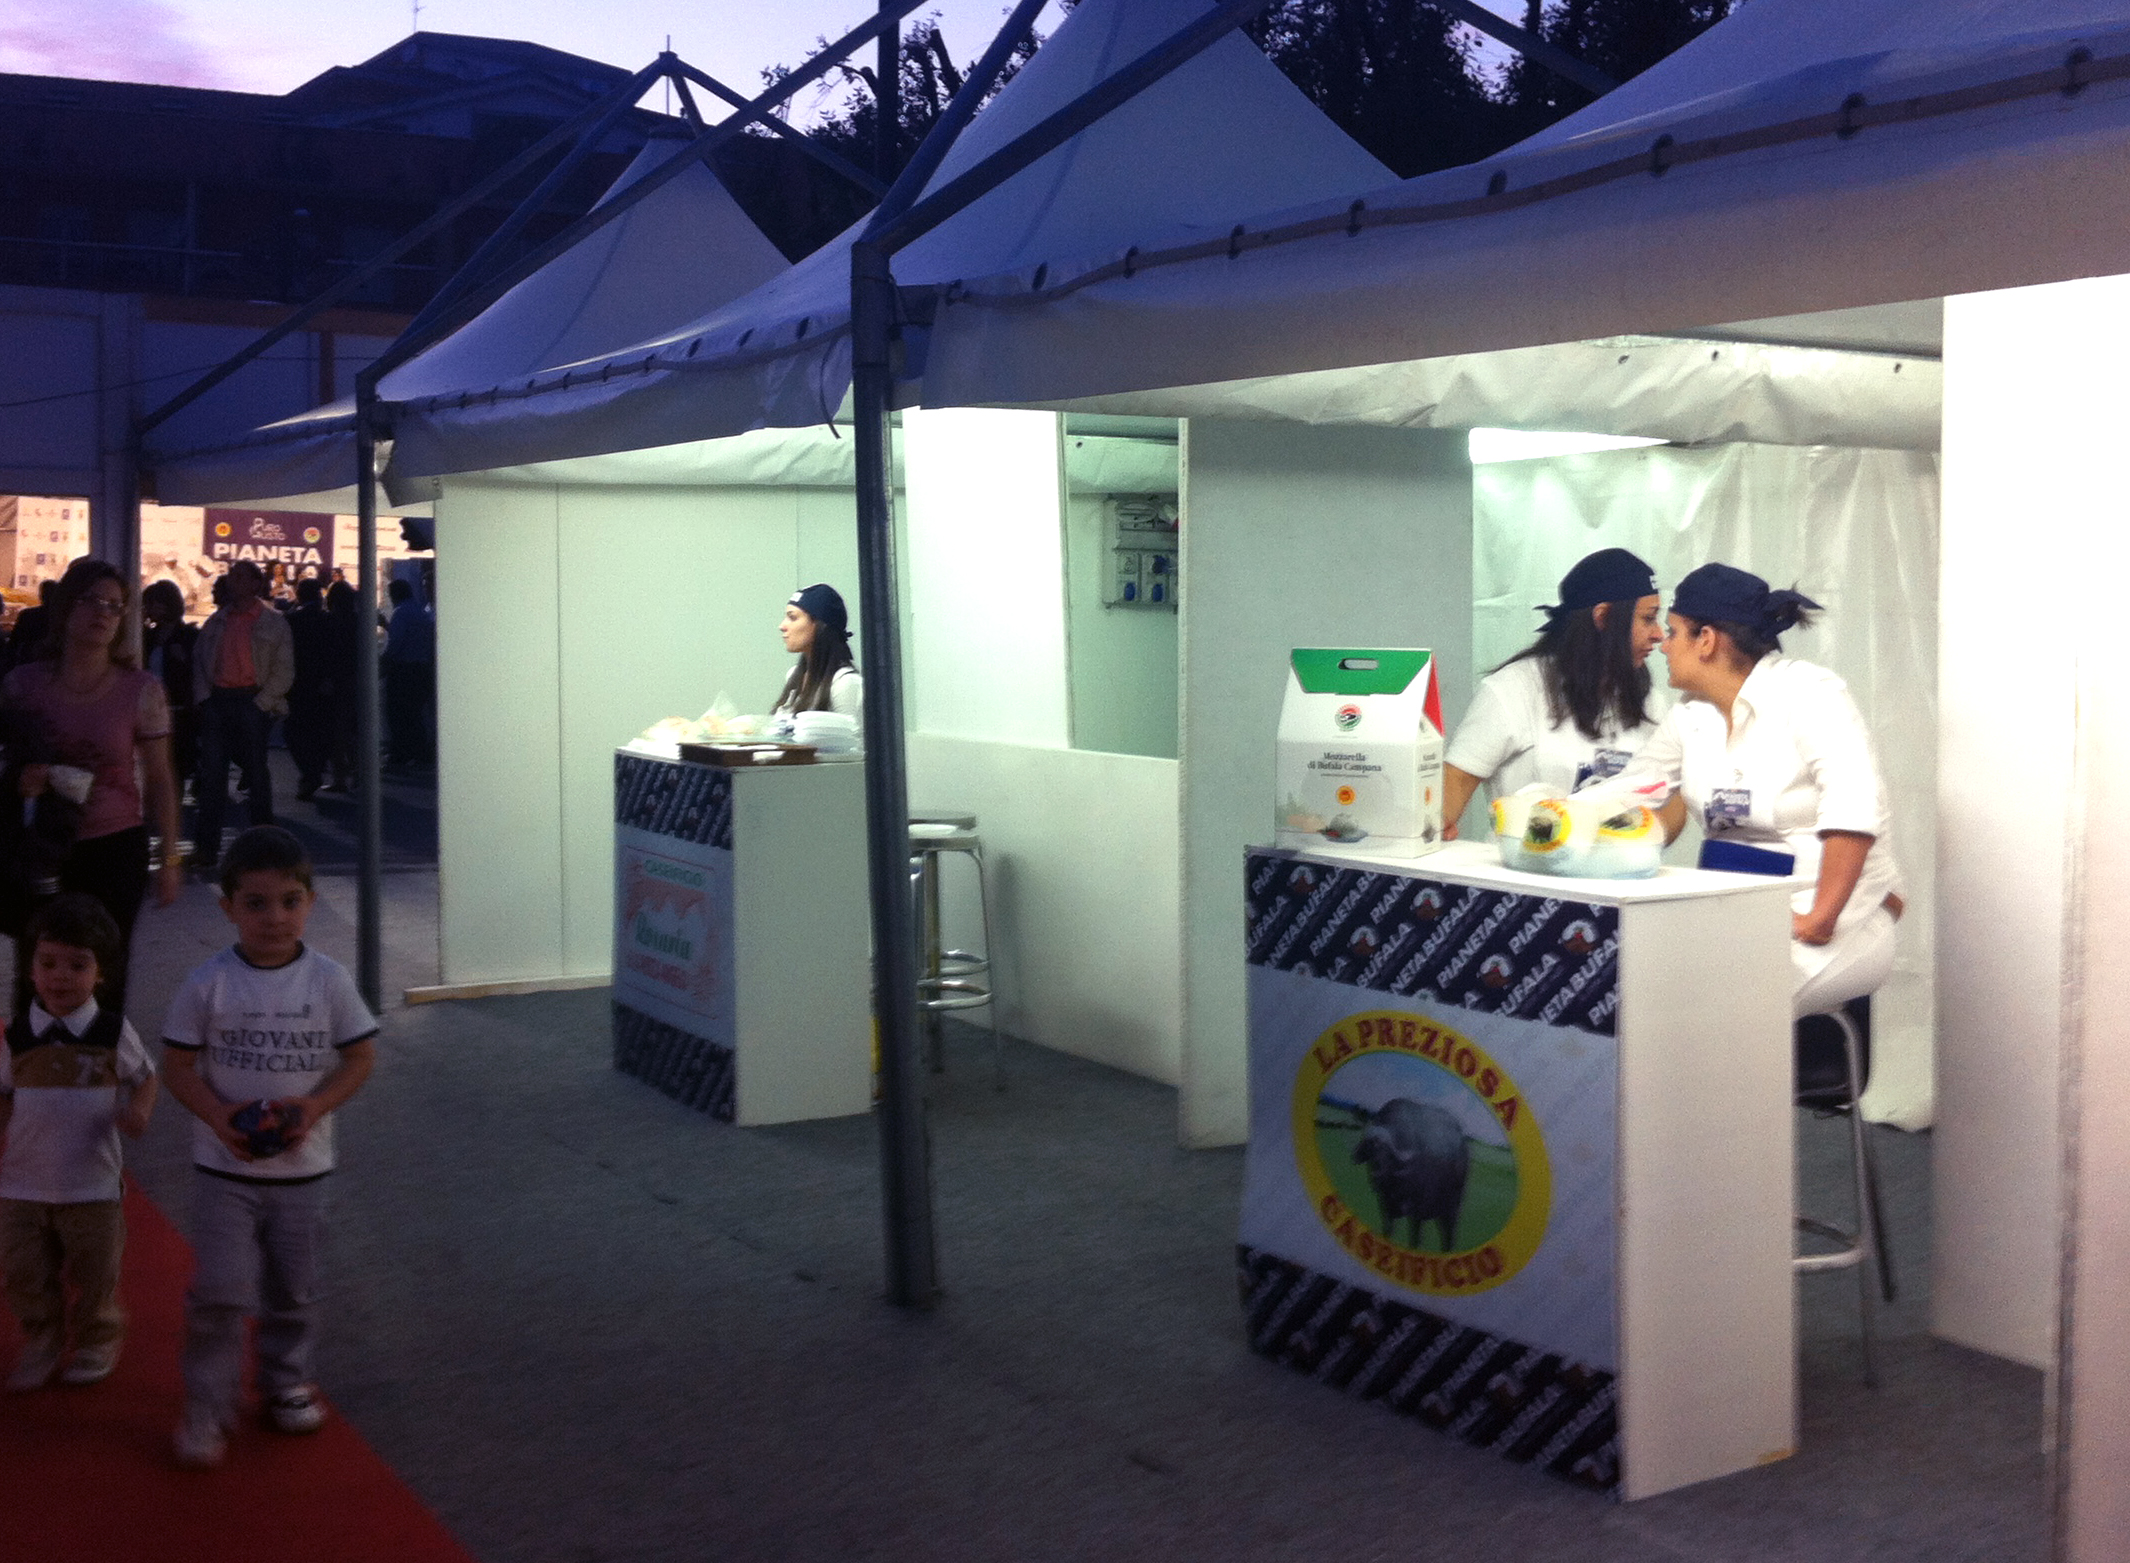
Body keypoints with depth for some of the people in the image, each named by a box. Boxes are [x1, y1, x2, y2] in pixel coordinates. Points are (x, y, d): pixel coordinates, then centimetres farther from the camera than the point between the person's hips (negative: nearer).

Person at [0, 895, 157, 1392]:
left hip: (92, 1183, -2)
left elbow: (144, 1077, 7)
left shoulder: (112, 1032, -7)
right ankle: (41, 1343, 32)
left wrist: (138, 1111, -14)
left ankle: (97, 1342, 34)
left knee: (94, 1275, 11)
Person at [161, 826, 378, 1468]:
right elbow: (178, 1064, -5)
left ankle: (286, 1380, 36)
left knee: (295, 1289, 16)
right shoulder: (209, 983, -10)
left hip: (302, 1167, 2)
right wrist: (218, 1116, -21)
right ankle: (206, 1409, 9)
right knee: (219, 1291, -5)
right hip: (224, 1167, -2)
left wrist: (313, 1107, -17)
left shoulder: (328, 980, -7)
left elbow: (360, 1057, -1)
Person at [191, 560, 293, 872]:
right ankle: (206, 848, 0)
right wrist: (203, 696, 2)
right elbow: (199, 658, 15)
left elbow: (284, 671, -3)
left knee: (257, 773, 3)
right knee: (212, 773, -1)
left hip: (252, 703, -3)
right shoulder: (217, 622, 13)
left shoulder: (273, 624, 1)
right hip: (217, 702, 3)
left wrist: (261, 704, -10)